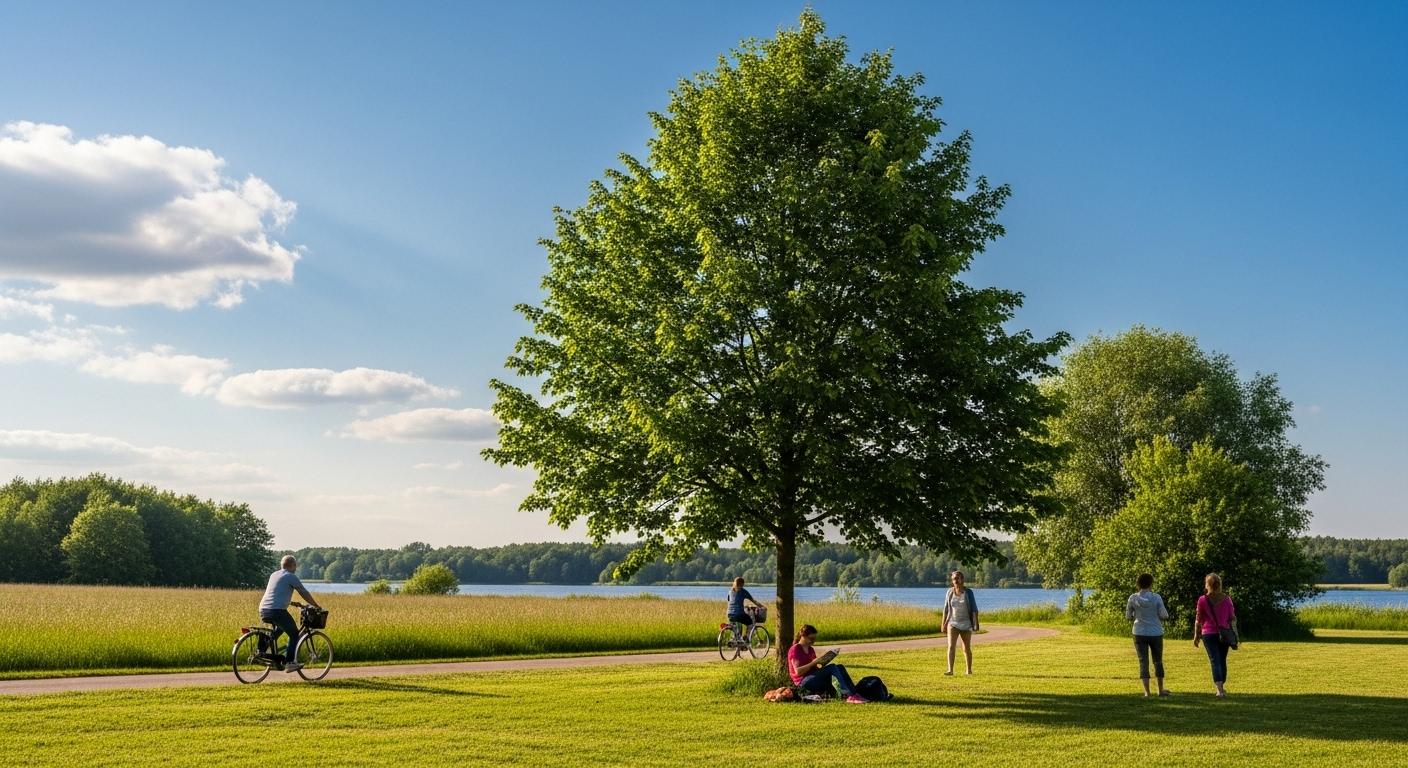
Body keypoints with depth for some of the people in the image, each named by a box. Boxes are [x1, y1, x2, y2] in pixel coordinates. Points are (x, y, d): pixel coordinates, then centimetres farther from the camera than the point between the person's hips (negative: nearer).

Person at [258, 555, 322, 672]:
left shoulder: (274, 575, 22)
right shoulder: (291, 576, 0)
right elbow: (305, 594, 5)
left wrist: (293, 603, 37)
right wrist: (316, 605, 18)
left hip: (263, 610, 8)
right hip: (277, 610, -8)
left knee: (281, 627, 33)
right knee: (294, 634, 5)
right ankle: (289, 663, -5)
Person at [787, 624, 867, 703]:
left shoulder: (810, 650, 21)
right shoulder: (794, 650, -5)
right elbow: (798, 671, -16)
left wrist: (820, 665, -5)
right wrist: (813, 663, -20)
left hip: (814, 678, 8)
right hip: (803, 683, -8)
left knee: (839, 667, -14)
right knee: (832, 667, -26)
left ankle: (854, 693, -31)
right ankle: (848, 696, -40)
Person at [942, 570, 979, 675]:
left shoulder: (968, 592, -7)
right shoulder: (950, 592, 0)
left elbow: (974, 609, -8)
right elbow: (946, 609, 5)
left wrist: (976, 624, -16)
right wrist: (943, 624, 4)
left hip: (966, 624, -1)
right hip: (953, 624, 1)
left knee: (967, 648, 9)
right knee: (951, 646, -15)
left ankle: (969, 669, 26)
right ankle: (950, 670, -21)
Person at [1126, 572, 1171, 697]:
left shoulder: (1133, 598, -5)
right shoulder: (1156, 597, -10)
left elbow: (1128, 617, 3)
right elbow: (1164, 615, -8)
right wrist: (1164, 617, 14)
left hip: (1140, 634, 0)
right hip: (1156, 633, 0)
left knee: (1143, 662, 4)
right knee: (1158, 662, 16)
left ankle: (1147, 691, -2)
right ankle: (1161, 690, 28)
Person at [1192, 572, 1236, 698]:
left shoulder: (1203, 600, -6)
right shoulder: (1226, 599, 1)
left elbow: (1198, 620, -2)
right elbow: (1232, 618, 5)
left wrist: (1196, 636, 7)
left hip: (1208, 633, -3)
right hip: (1224, 633, 3)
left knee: (1215, 661, -6)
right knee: (1223, 660, 15)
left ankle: (1220, 690, -20)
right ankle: (1221, 687, 27)